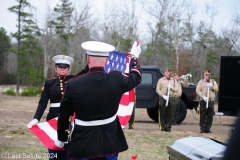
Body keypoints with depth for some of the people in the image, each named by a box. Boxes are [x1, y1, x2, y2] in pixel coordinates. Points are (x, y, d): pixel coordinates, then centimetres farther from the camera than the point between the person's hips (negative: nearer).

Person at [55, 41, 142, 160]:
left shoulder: (73, 84, -13)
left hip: (82, 142, -2)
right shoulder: (117, 79, -10)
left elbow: (64, 116, -2)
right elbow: (136, 78, 14)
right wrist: (134, 56, 32)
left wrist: (61, 139, 14)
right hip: (109, 141, 2)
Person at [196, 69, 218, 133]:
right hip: (203, 101, -2)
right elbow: (197, 91, -1)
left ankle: (208, 128, 6)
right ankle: (202, 128, 1)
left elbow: (216, 89, 4)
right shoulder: (201, 82, 8)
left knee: (210, 116, -1)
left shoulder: (213, 82, 16)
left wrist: (211, 86, -14)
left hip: (211, 101, 2)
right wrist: (203, 97, -13)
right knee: (203, 115, -5)